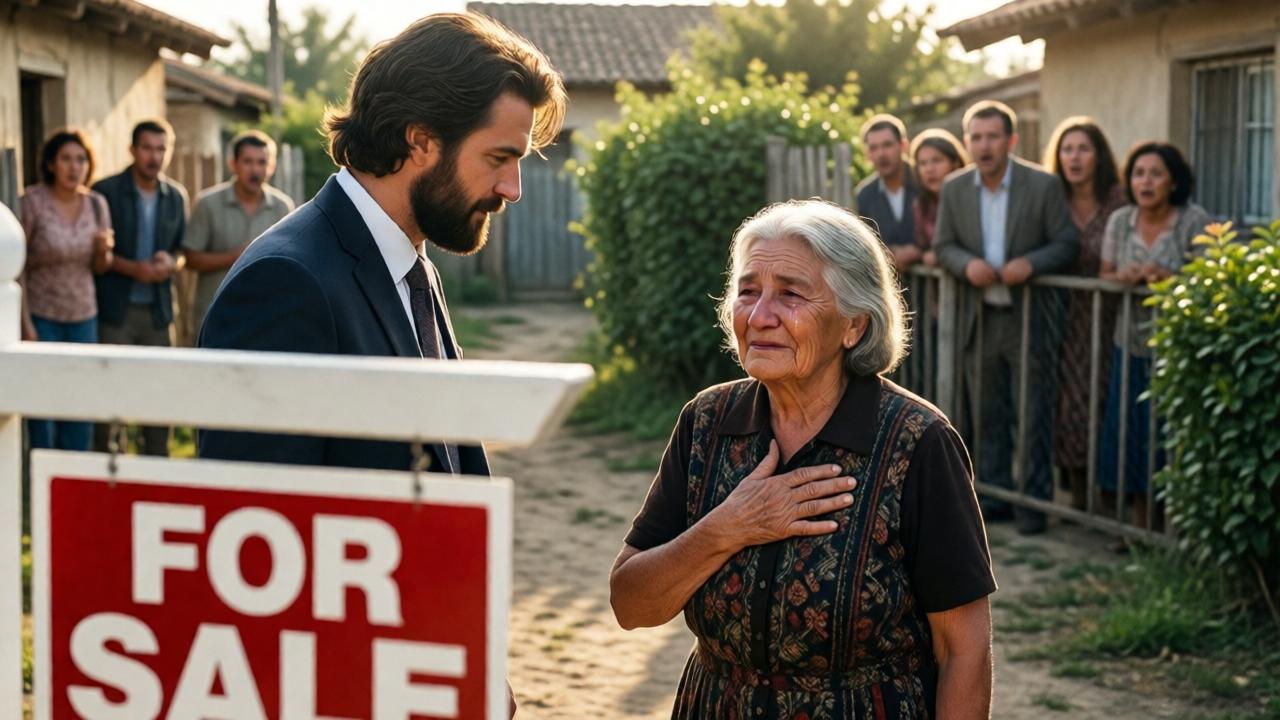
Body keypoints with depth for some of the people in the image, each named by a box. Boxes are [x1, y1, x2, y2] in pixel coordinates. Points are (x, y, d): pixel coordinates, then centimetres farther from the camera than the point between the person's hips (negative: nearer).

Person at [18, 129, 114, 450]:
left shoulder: (97, 204, 1)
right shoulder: (32, 202, -12)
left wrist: (104, 249, -13)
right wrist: (25, 323, -12)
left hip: (83, 316, 4)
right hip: (41, 315, -4)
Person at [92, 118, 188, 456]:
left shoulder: (176, 196, 9)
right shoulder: (106, 192, -5)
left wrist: (170, 262, -7)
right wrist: (132, 268, -17)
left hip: (157, 310, 4)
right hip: (115, 310, -4)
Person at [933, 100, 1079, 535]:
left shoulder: (1043, 185, -9)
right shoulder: (954, 189, 1)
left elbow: (1066, 244, -6)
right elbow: (944, 246, 6)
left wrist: (1030, 264, -24)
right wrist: (967, 265, -15)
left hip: (1031, 317, -3)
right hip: (979, 317, 4)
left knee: (1035, 415, 4)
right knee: (987, 415, 13)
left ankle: (1034, 501, 15)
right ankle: (994, 495, 26)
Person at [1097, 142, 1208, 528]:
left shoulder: (1194, 221, -7)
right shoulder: (1120, 221, 4)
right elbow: (1104, 275, 11)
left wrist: (1169, 279, -25)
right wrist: (1122, 277, -12)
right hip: (1132, 347, 4)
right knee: (1132, 436, 6)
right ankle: (1139, 527, 19)